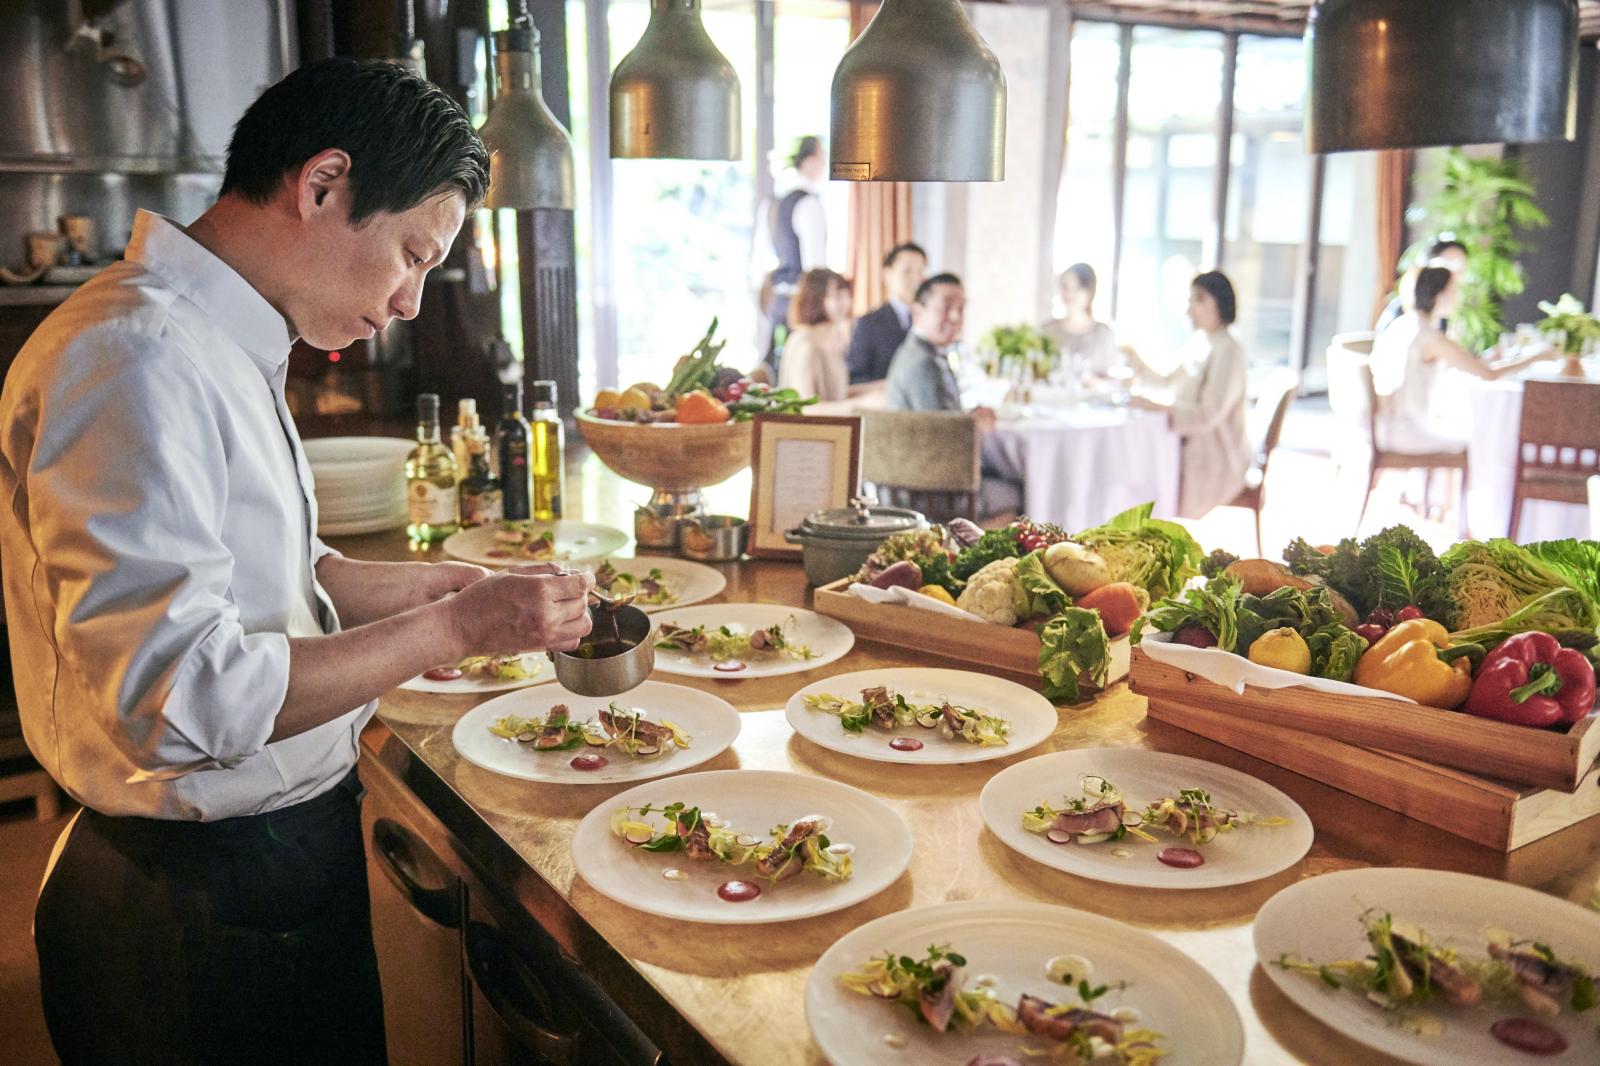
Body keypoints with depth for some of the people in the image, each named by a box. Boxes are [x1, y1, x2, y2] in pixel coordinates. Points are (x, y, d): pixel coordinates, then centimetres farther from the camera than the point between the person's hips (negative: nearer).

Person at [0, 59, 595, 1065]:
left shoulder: (217, 344, 8)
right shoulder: (134, 359, -25)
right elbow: (177, 698, -30)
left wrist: (413, 586, 4)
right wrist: (454, 626, -24)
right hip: (203, 905, -9)